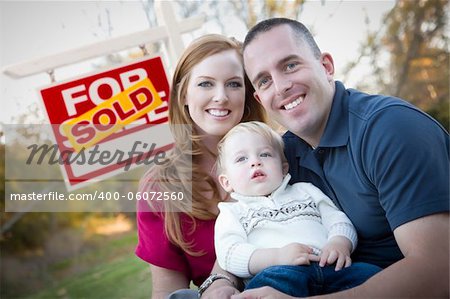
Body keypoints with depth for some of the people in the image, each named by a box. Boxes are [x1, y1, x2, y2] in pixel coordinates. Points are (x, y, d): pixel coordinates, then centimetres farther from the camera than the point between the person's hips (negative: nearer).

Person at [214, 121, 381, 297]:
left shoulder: (304, 191, 31)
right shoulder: (232, 212, 20)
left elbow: (339, 221, 22)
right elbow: (228, 255, 2)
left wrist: (339, 244, -4)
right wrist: (277, 257, -15)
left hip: (331, 268, 4)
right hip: (277, 274, -4)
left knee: (370, 274, -25)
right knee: (279, 277, -39)